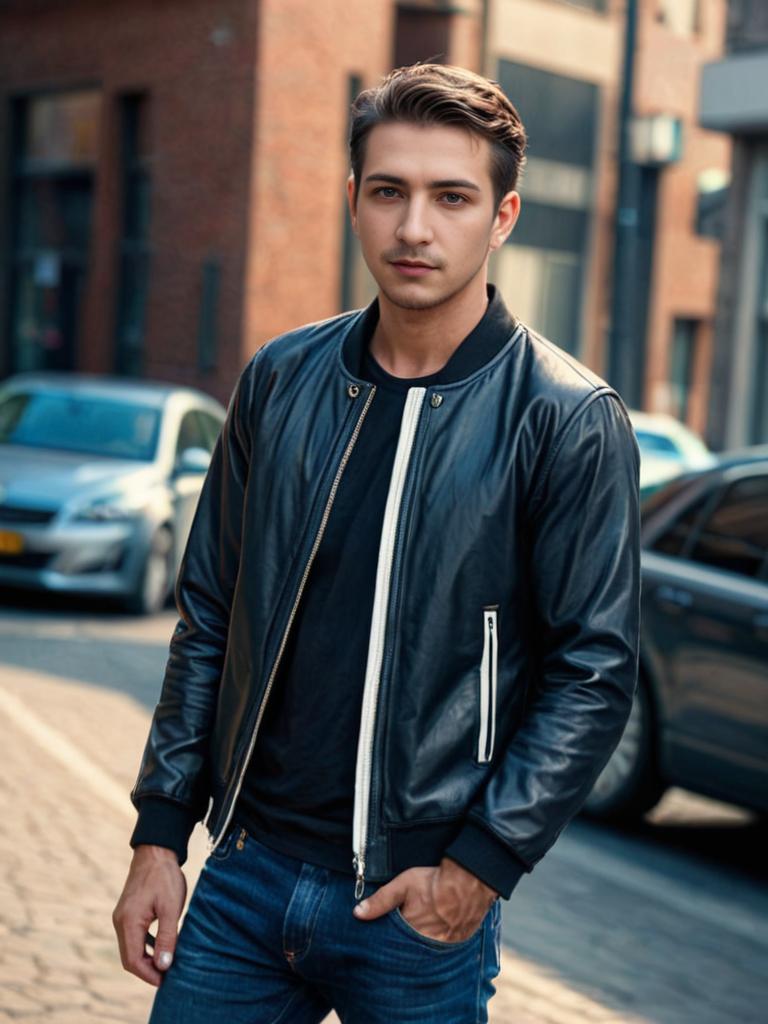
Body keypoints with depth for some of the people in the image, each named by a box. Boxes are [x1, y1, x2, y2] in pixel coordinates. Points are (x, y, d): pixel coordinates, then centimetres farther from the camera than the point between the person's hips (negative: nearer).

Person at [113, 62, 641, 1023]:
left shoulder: (570, 420, -8)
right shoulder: (280, 378, 4)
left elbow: (594, 672, -9)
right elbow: (210, 618, 9)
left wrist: (480, 865, -13)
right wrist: (159, 834, 6)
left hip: (421, 906, -3)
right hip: (246, 873, 4)